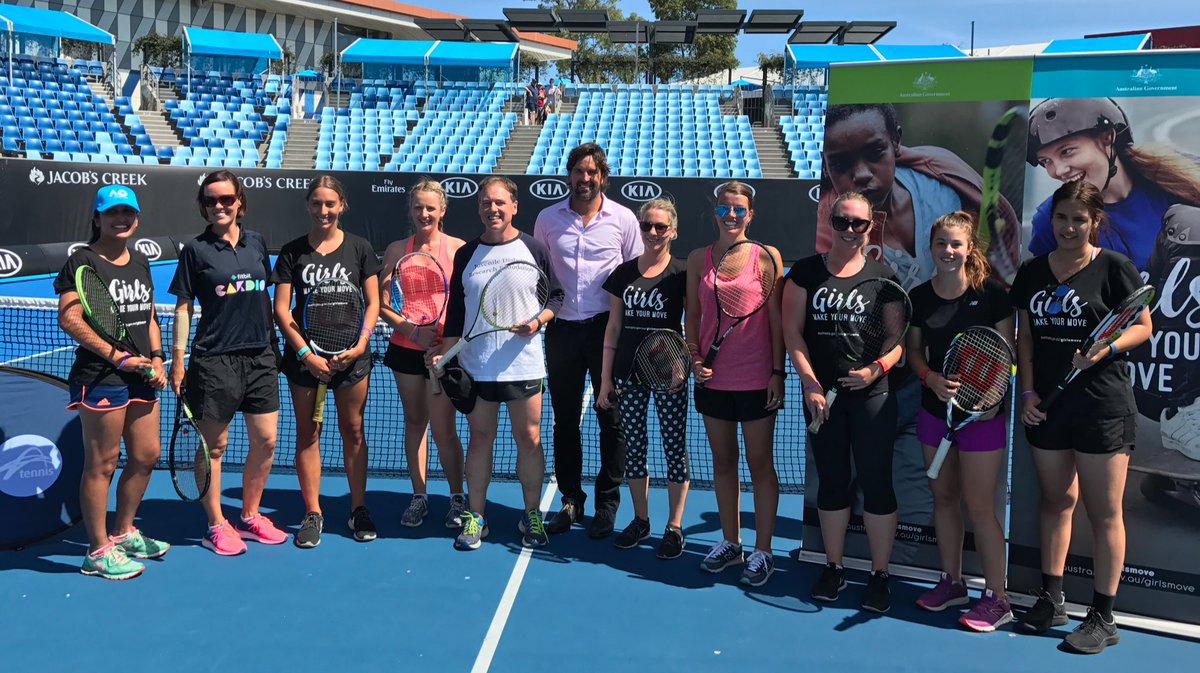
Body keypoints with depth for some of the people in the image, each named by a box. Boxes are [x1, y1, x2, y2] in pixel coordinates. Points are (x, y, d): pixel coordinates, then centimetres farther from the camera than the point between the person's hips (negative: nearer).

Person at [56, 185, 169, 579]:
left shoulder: (140, 262, 15)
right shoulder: (83, 261, -7)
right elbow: (69, 318, -15)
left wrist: (156, 359, 7)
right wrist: (116, 355, -19)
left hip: (140, 375, 8)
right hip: (99, 377, -8)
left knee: (146, 455, 14)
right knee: (102, 463, 0)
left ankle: (123, 532, 32)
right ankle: (98, 551, 12)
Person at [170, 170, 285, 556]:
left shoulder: (256, 243, 9)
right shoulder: (195, 249, -2)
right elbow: (183, 306, -1)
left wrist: (274, 343, 15)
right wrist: (177, 358, -5)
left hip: (260, 355, 4)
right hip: (214, 359, -4)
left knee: (265, 441, 6)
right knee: (214, 445, 4)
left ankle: (250, 517, 24)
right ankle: (216, 526, 18)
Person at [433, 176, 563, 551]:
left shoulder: (534, 250, 2)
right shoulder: (466, 255, 7)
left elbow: (556, 296, 5)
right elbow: (455, 312, 10)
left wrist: (537, 321, -13)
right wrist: (444, 355, 3)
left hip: (524, 365, -1)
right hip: (475, 366, 2)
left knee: (529, 439, 3)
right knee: (480, 439, 7)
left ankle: (532, 516, 17)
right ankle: (475, 517, 18)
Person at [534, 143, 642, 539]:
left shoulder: (623, 218, 0)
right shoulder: (548, 218, 6)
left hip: (607, 328, -2)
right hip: (562, 328, 2)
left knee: (611, 419, 3)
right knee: (565, 420, 9)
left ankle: (607, 504, 16)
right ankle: (571, 500, 22)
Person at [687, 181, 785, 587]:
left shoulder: (767, 256, -4)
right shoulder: (699, 259, 5)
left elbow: (776, 318, -4)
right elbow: (693, 314, 10)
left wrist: (778, 372, -7)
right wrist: (695, 358, -3)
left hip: (756, 380, -3)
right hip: (712, 379, 4)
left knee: (760, 464, 5)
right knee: (723, 462, 14)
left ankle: (762, 551, 15)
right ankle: (730, 542, 28)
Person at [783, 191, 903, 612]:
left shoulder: (883, 277, 4)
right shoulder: (806, 272, 3)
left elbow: (898, 339, 3)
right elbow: (792, 332, 0)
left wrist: (876, 368, -17)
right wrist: (810, 384, -9)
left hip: (872, 396, 0)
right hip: (821, 395, 1)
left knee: (876, 483, 1)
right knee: (832, 482, 11)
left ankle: (880, 575, 14)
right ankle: (833, 568, 24)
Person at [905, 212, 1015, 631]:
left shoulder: (991, 293, -10)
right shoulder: (919, 297, 1)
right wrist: (931, 377, -12)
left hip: (981, 412, -5)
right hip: (935, 409, 5)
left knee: (979, 507, -2)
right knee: (943, 497, 14)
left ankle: (997, 599, 12)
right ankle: (951, 583, 30)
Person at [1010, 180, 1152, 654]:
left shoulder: (1115, 267, -6)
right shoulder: (1032, 272, 7)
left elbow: (1143, 327, -3)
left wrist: (1108, 348, -22)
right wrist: (1028, 391, 1)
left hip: (1102, 406, -4)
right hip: (1046, 405, 5)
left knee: (1104, 512, 2)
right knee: (1056, 500, 15)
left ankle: (1103, 618, 13)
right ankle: (1051, 601, 26)